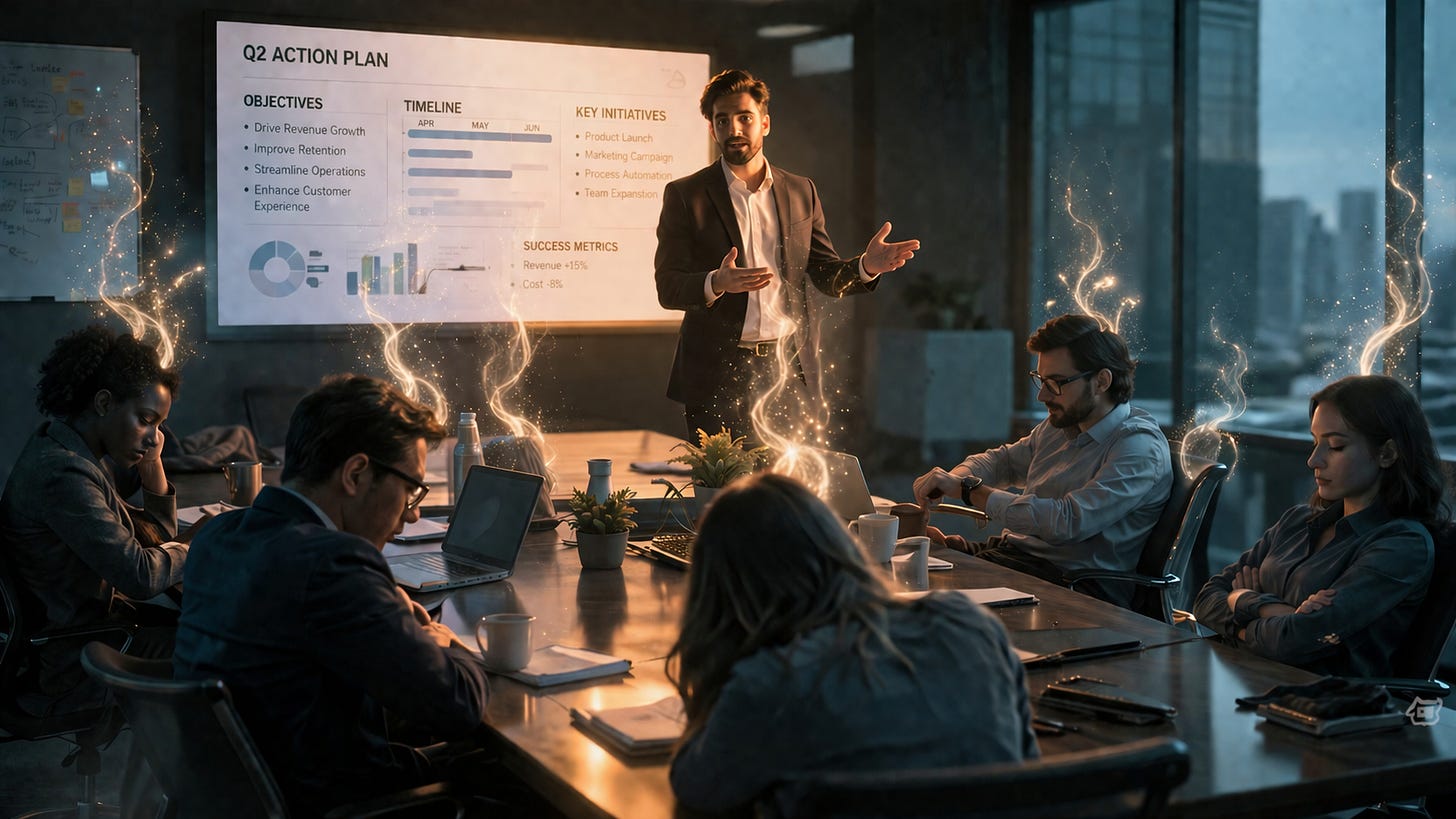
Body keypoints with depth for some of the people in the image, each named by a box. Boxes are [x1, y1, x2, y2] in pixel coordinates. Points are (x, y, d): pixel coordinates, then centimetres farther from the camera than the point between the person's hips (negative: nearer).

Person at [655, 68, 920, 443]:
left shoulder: (801, 191, 13)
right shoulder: (685, 195, 3)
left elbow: (827, 275, 14)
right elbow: (668, 288, -3)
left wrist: (866, 266, -8)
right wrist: (717, 283, -24)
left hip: (789, 367, 3)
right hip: (718, 372, -2)